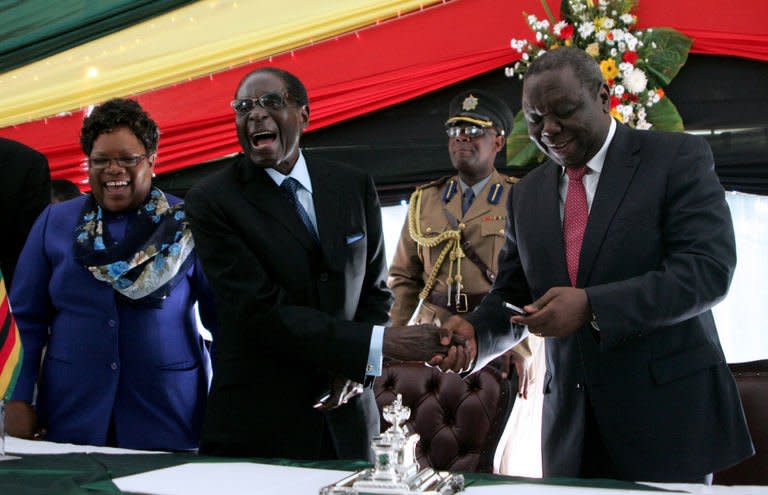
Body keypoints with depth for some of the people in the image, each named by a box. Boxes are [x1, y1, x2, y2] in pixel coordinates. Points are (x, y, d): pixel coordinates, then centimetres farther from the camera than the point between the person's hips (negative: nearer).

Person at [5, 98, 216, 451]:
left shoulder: (187, 224, 0)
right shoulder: (54, 223, 6)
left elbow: (221, 315, 0)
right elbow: (27, 319, 7)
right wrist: (19, 398, -1)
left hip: (167, 414, -1)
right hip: (71, 414, 2)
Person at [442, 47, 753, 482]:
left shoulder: (678, 157, -4)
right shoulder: (528, 194, 13)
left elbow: (708, 270, -15)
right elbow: (513, 294, 16)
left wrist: (590, 306, -25)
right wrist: (475, 333, -7)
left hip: (667, 413, -4)